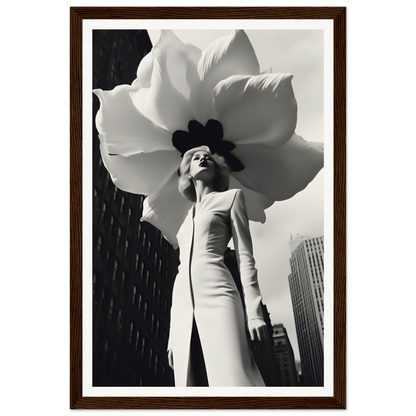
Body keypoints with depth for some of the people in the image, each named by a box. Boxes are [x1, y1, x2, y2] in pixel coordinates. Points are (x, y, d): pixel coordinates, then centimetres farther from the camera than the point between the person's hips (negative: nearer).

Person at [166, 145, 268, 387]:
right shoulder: (188, 218, 28)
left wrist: (254, 311, -9)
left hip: (216, 296, -5)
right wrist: (173, 333, 16)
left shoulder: (231, 197, 15)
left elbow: (245, 256, 4)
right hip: (182, 306, 5)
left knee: (233, 380, -17)